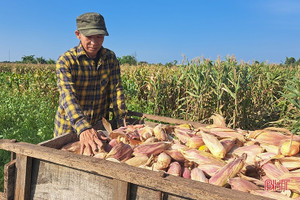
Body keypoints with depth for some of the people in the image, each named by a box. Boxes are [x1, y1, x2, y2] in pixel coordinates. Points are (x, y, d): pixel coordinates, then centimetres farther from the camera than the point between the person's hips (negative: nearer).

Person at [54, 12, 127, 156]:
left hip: (100, 127, 3)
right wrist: (83, 129, -46)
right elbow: (68, 96, -30)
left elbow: (116, 90, -8)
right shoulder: (65, 61, -16)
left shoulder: (110, 58, -3)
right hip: (69, 128, -3)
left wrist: (123, 124, -21)